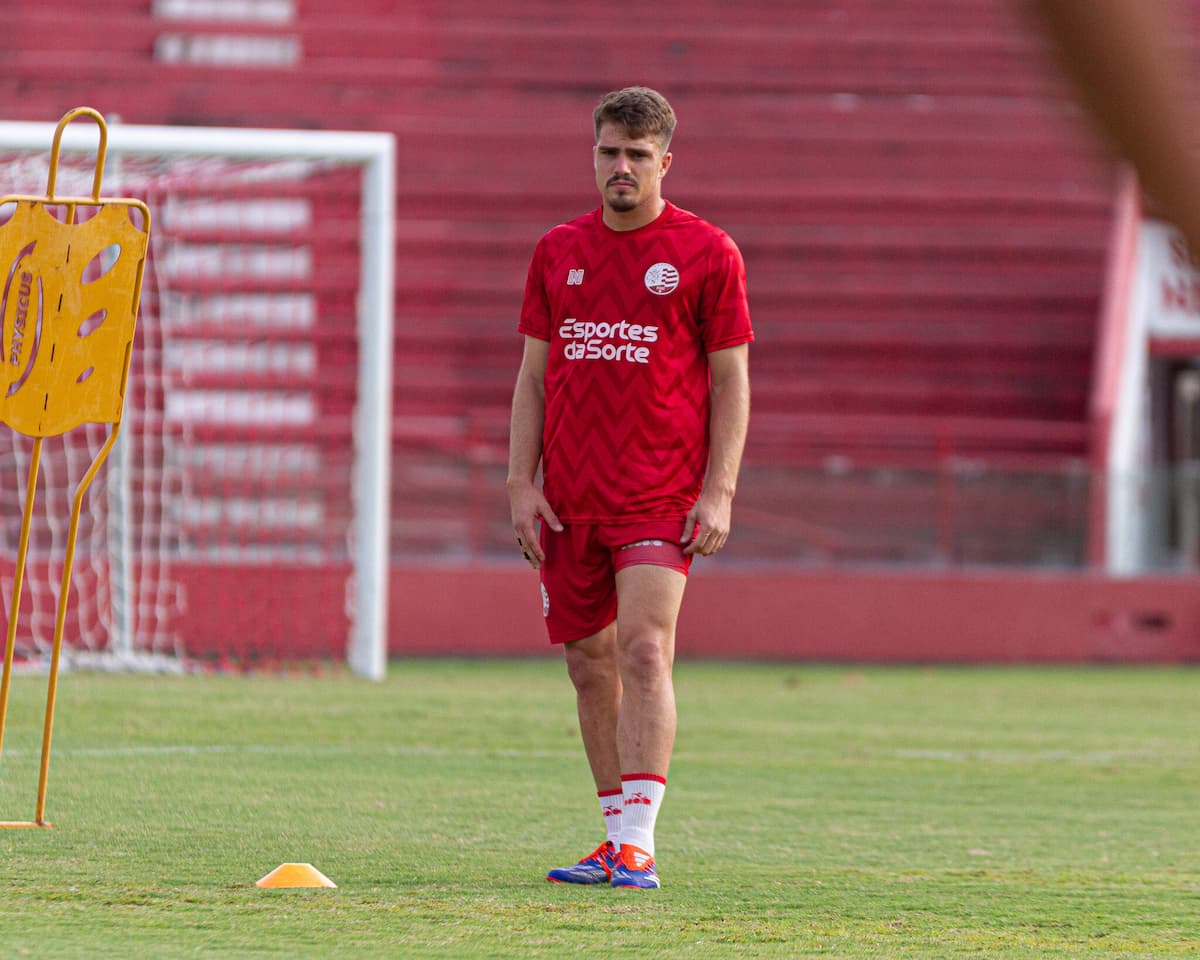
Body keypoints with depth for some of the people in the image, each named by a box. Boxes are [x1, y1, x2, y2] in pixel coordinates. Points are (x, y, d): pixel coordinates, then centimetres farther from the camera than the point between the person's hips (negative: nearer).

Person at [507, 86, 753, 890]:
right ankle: (618, 839, 17)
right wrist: (521, 482, 4)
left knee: (644, 651, -16)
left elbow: (731, 379, 0)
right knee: (590, 665, 7)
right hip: (568, 498, 5)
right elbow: (534, 373, 13)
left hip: (661, 494, -4)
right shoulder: (558, 252, 11)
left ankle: (636, 843, -19)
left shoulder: (707, 253, 0)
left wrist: (719, 491, -8)